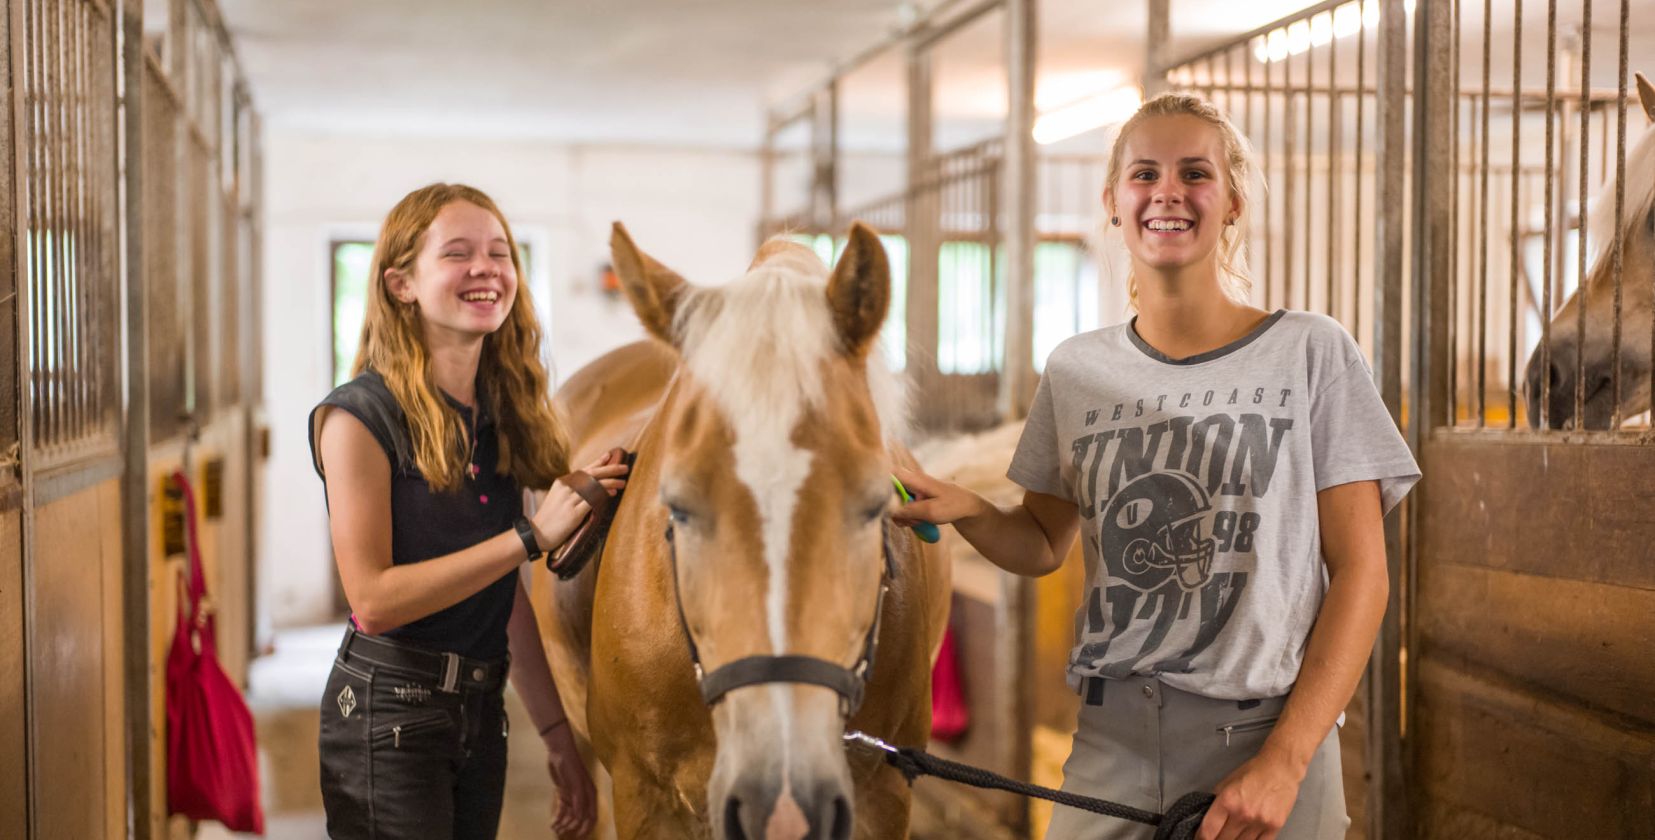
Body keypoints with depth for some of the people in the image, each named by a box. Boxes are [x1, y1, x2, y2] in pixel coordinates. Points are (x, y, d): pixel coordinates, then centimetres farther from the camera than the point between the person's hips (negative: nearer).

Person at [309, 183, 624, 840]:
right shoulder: (360, 417, -13)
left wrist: (558, 737, 11)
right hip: (389, 717, -6)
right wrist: (533, 534, -21)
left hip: (482, 711, 7)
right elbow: (374, 599, -19)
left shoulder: (500, 413, 8)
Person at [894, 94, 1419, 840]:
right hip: (1112, 749, 3)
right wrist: (965, 512, -6)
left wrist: (1284, 761, -13)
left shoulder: (1311, 355, -3)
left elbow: (1360, 573, -5)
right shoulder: (1076, 371, 6)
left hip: (1268, 749, -2)